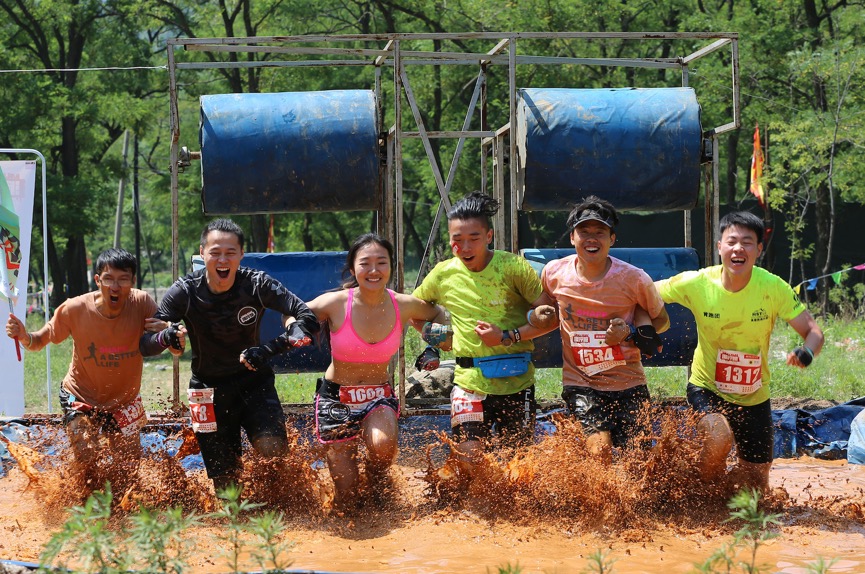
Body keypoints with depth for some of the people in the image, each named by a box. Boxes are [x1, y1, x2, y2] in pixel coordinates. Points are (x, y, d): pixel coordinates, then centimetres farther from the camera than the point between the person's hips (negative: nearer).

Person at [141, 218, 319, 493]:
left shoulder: (257, 285, -14)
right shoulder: (184, 292, -13)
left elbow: (307, 318, -19)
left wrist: (268, 349, -35)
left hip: (254, 380, 0)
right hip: (209, 388, 1)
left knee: (272, 449, -26)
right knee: (225, 480, 0)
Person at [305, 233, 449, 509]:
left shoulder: (404, 306, -9)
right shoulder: (335, 304, -16)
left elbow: (436, 314, 14)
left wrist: (439, 336, -5)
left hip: (379, 396, 1)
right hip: (336, 398, -1)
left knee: (383, 443, -34)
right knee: (346, 493, -3)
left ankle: (376, 481, 2)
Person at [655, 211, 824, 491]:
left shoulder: (773, 287, -17)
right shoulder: (696, 284, -18)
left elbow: (813, 331, -15)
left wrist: (806, 352, -38)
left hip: (754, 397, 2)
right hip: (706, 387, -2)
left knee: (756, 486, 9)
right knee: (718, 439, -34)